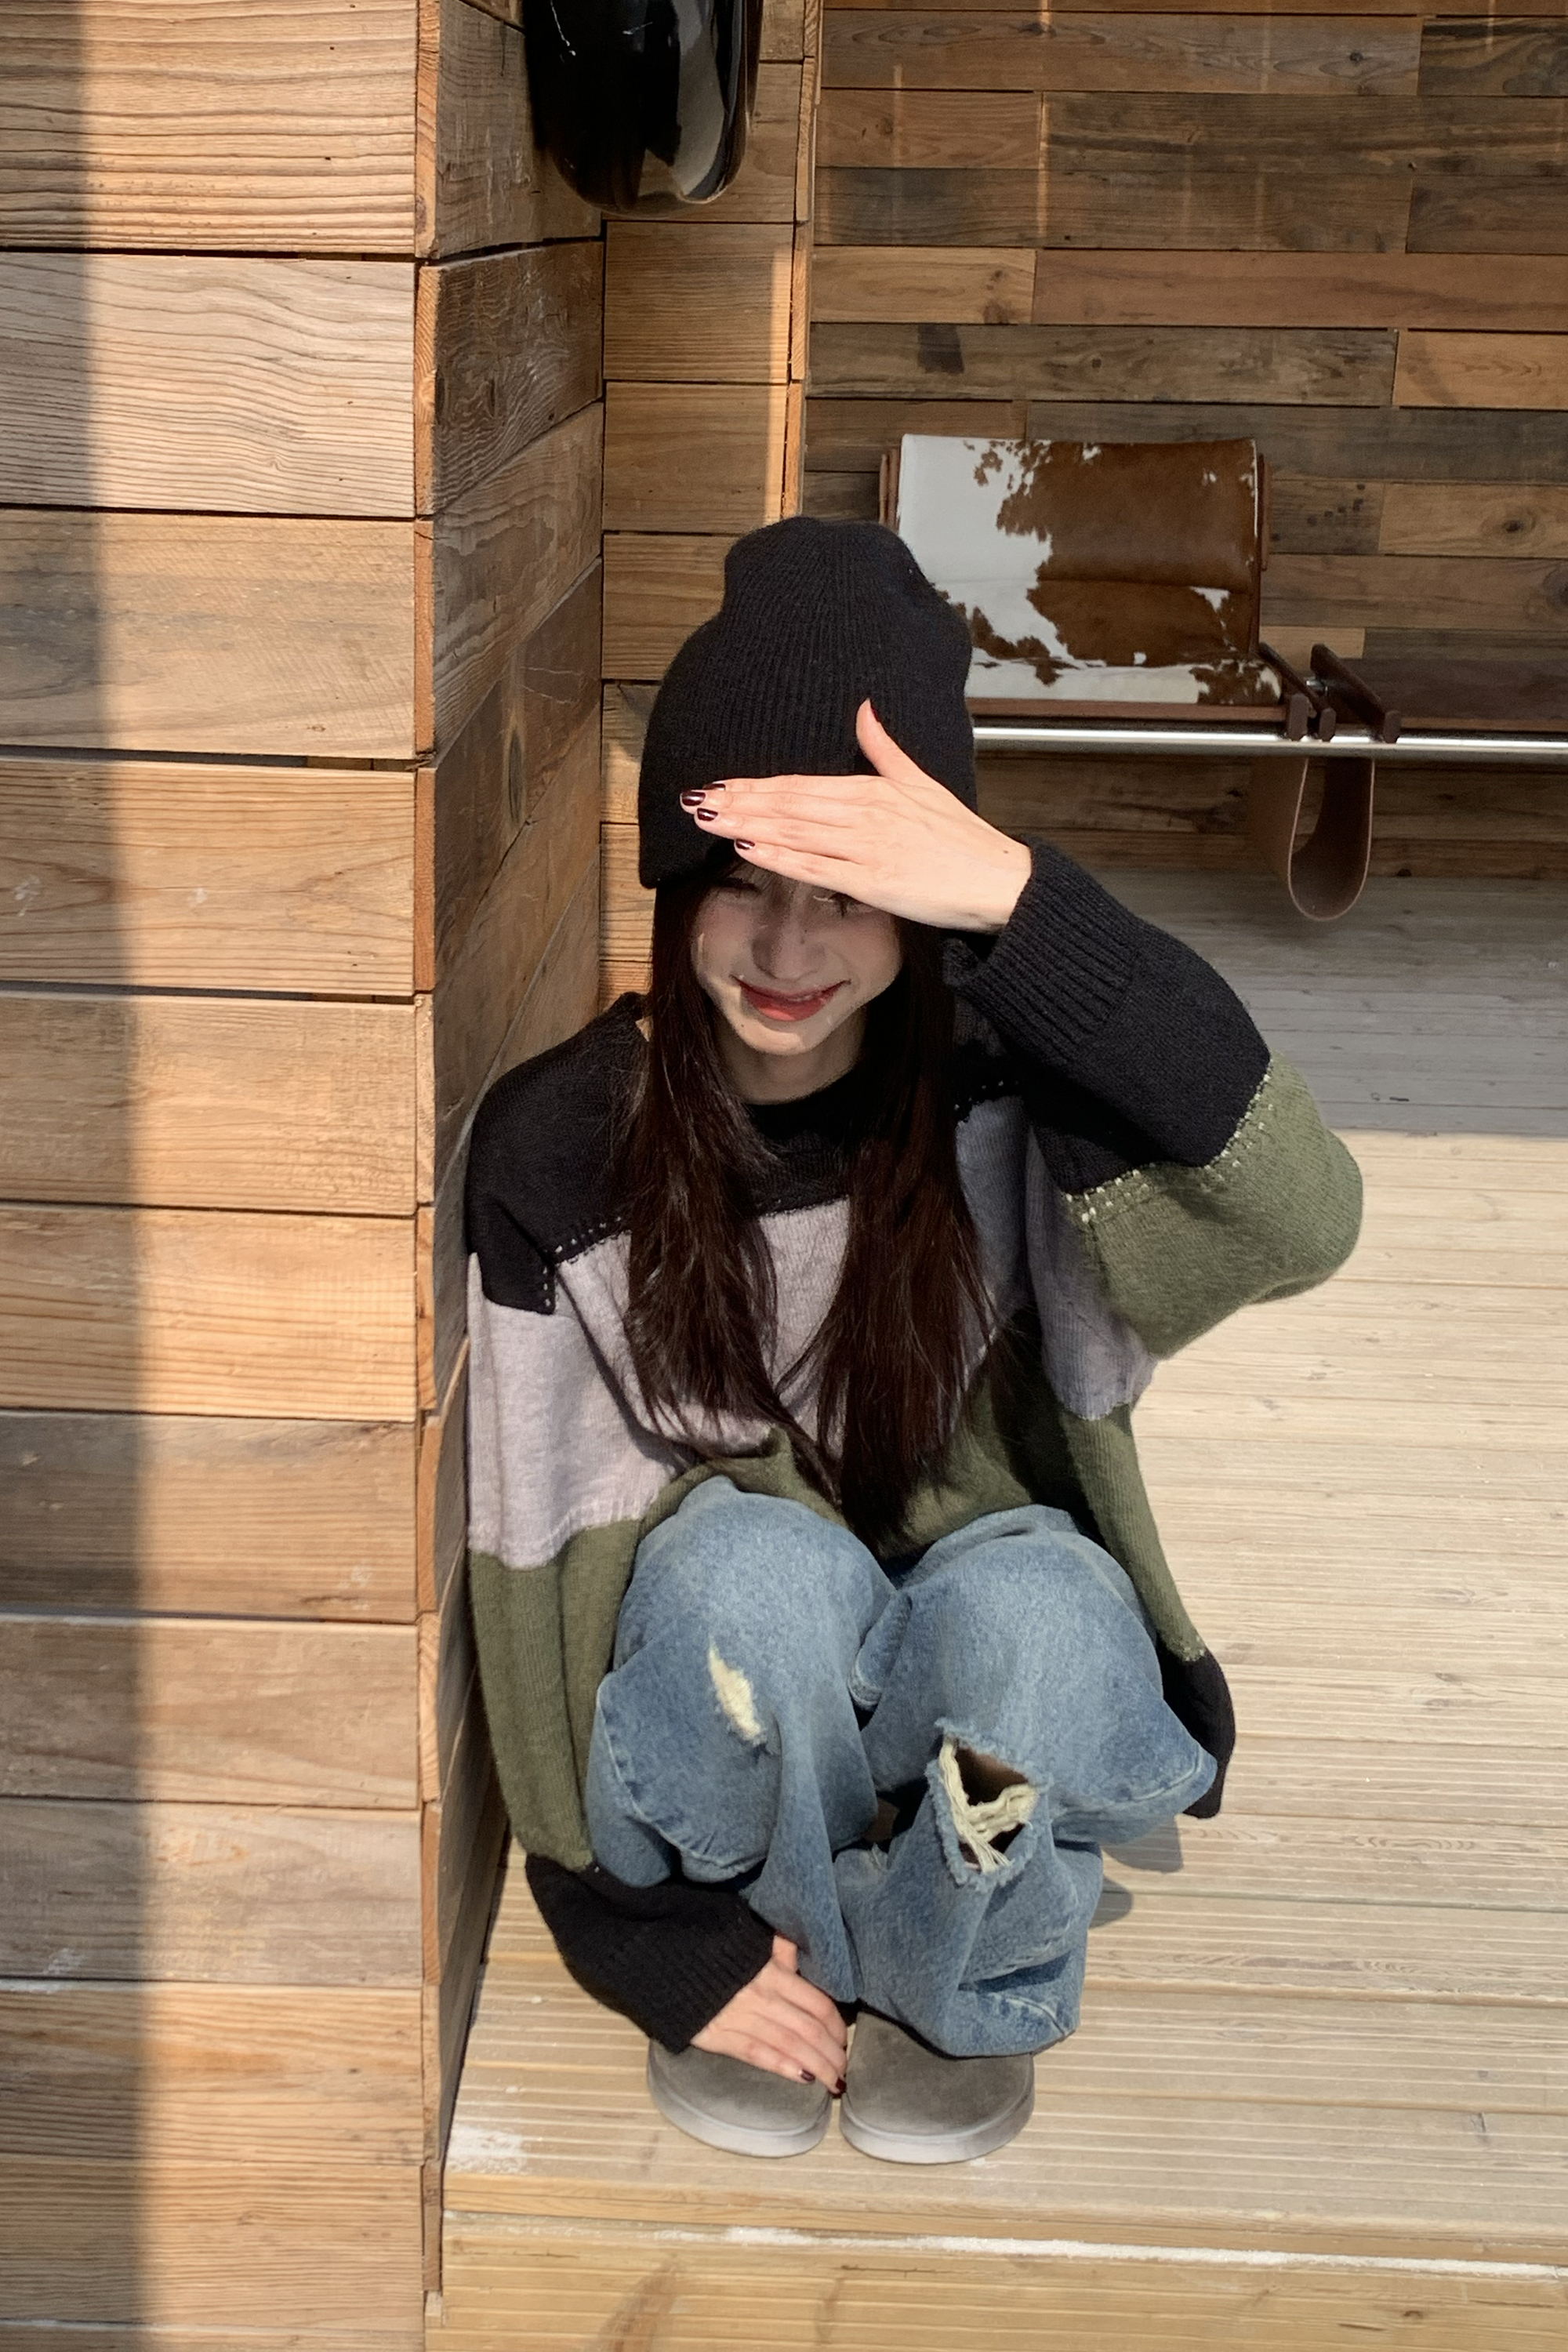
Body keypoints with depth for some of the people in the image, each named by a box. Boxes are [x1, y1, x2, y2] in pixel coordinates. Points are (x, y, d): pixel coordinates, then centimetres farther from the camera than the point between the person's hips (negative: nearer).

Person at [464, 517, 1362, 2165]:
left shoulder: (1003, 1089, -16)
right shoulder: (557, 1150, -15)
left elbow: (1297, 1219, -36)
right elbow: (531, 1541, -10)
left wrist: (1022, 903, -45)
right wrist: (649, 1938, -9)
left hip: (985, 1707, 0)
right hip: (718, 1710, 0)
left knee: (1030, 1596, -34)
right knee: (752, 1563, -34)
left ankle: (960, 1991, -3)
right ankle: (782, 1957, -3)